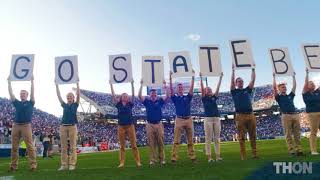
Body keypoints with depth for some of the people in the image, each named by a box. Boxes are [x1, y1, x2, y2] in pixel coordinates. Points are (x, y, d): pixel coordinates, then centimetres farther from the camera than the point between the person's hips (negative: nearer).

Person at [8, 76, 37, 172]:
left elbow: (32, 92, -1)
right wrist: (9, 82, 11)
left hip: (26, 126, -4)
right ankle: (13, 166, 13)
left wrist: (32, 81, -3)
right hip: (16, 125, 4)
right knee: (14, 147, 6)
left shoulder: (30, 103, 7)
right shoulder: (17, 103, 16)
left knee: (30, 146, -6)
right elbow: (11, 93, 12)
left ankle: (33, 165, -7)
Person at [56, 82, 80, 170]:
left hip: (72, 126, -3)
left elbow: (78, 95, -3)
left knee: (72, 146, -3)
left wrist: (77, 84, -7)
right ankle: (64, 164, 8)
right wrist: (56, 85, 7)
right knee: (63, 147, 4)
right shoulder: (64, 105, 14)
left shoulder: (75, 105, 7)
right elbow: (58, 96, 10)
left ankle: (72, 164, 0)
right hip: (63, 126, 3)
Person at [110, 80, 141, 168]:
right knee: (122, 146, 6)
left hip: (130, 126, -1)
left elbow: (133, 95, -3)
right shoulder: (118, 105, 5)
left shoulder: (130, 104, 5)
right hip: (121, 127, 1)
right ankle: (122, 163, 12)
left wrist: (132, 84, -8)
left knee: (134, 145, 1)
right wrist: (111, 85, -2)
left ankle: (138, 161, 7)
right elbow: (113, 95, 0)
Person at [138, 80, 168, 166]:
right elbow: (140, 96, -6)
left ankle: (162, 159, 12)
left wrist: (165, 86, -9)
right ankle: (152, 160, 10)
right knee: (151, 143, 3)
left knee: (160, 143, 4)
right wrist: (141, 85, -9)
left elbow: (167, 96, -4)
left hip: (159, 124, 0)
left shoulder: (160, 101, 6)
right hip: (150, 125, 0)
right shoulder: (147, 101, 5)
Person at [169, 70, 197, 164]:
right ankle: (174, 158, -5)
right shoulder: (175, 98, 8)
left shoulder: (187, 97, 13)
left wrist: (193, 77, -3)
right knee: (176, 140, -6)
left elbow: (191, 88, 4)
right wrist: (170, 79, -12)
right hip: (179, 120, -2)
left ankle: (192, 157, 14)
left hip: (189, 119, 3)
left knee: (190, 140, 8)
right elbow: (171, 90, -5)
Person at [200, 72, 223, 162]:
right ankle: (209, 157, 1)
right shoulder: (204, 98, 5)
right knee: (208, 139, -2)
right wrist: (201, 78, -11)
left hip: (217, 118, 4)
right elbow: (202, 88, -5)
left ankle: (218, 156, 9)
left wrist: (220, 78, 7)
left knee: (217, 139, 5)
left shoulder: (214, 97, 14)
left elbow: (218, 88, 10)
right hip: (208, 119, -4)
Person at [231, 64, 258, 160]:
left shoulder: (247, 90, 18)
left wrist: (253, 69, 8)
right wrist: (233, 71, -5)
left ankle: (255, 154, 12)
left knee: (253, 136, 5)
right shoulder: (234, 91, 9)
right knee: (241, 137, -1)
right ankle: (243, 156, 3)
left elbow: (253, 80, 11)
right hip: (240, 116, -3)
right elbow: (232, 81, -3)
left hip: (251, 115, 3)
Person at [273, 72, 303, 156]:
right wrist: (274, 77, 1)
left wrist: (293, 77, 22)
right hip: (286, 116, -5)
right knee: (288, 135, -3)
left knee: (297, 134, 3)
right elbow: (274, 88, -3)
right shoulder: (278, 97, 8)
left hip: (295, 115, 5)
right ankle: (291, 150, -2)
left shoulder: (290, 96, 21)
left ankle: (298, 150, 5)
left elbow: (294, 87, 20)